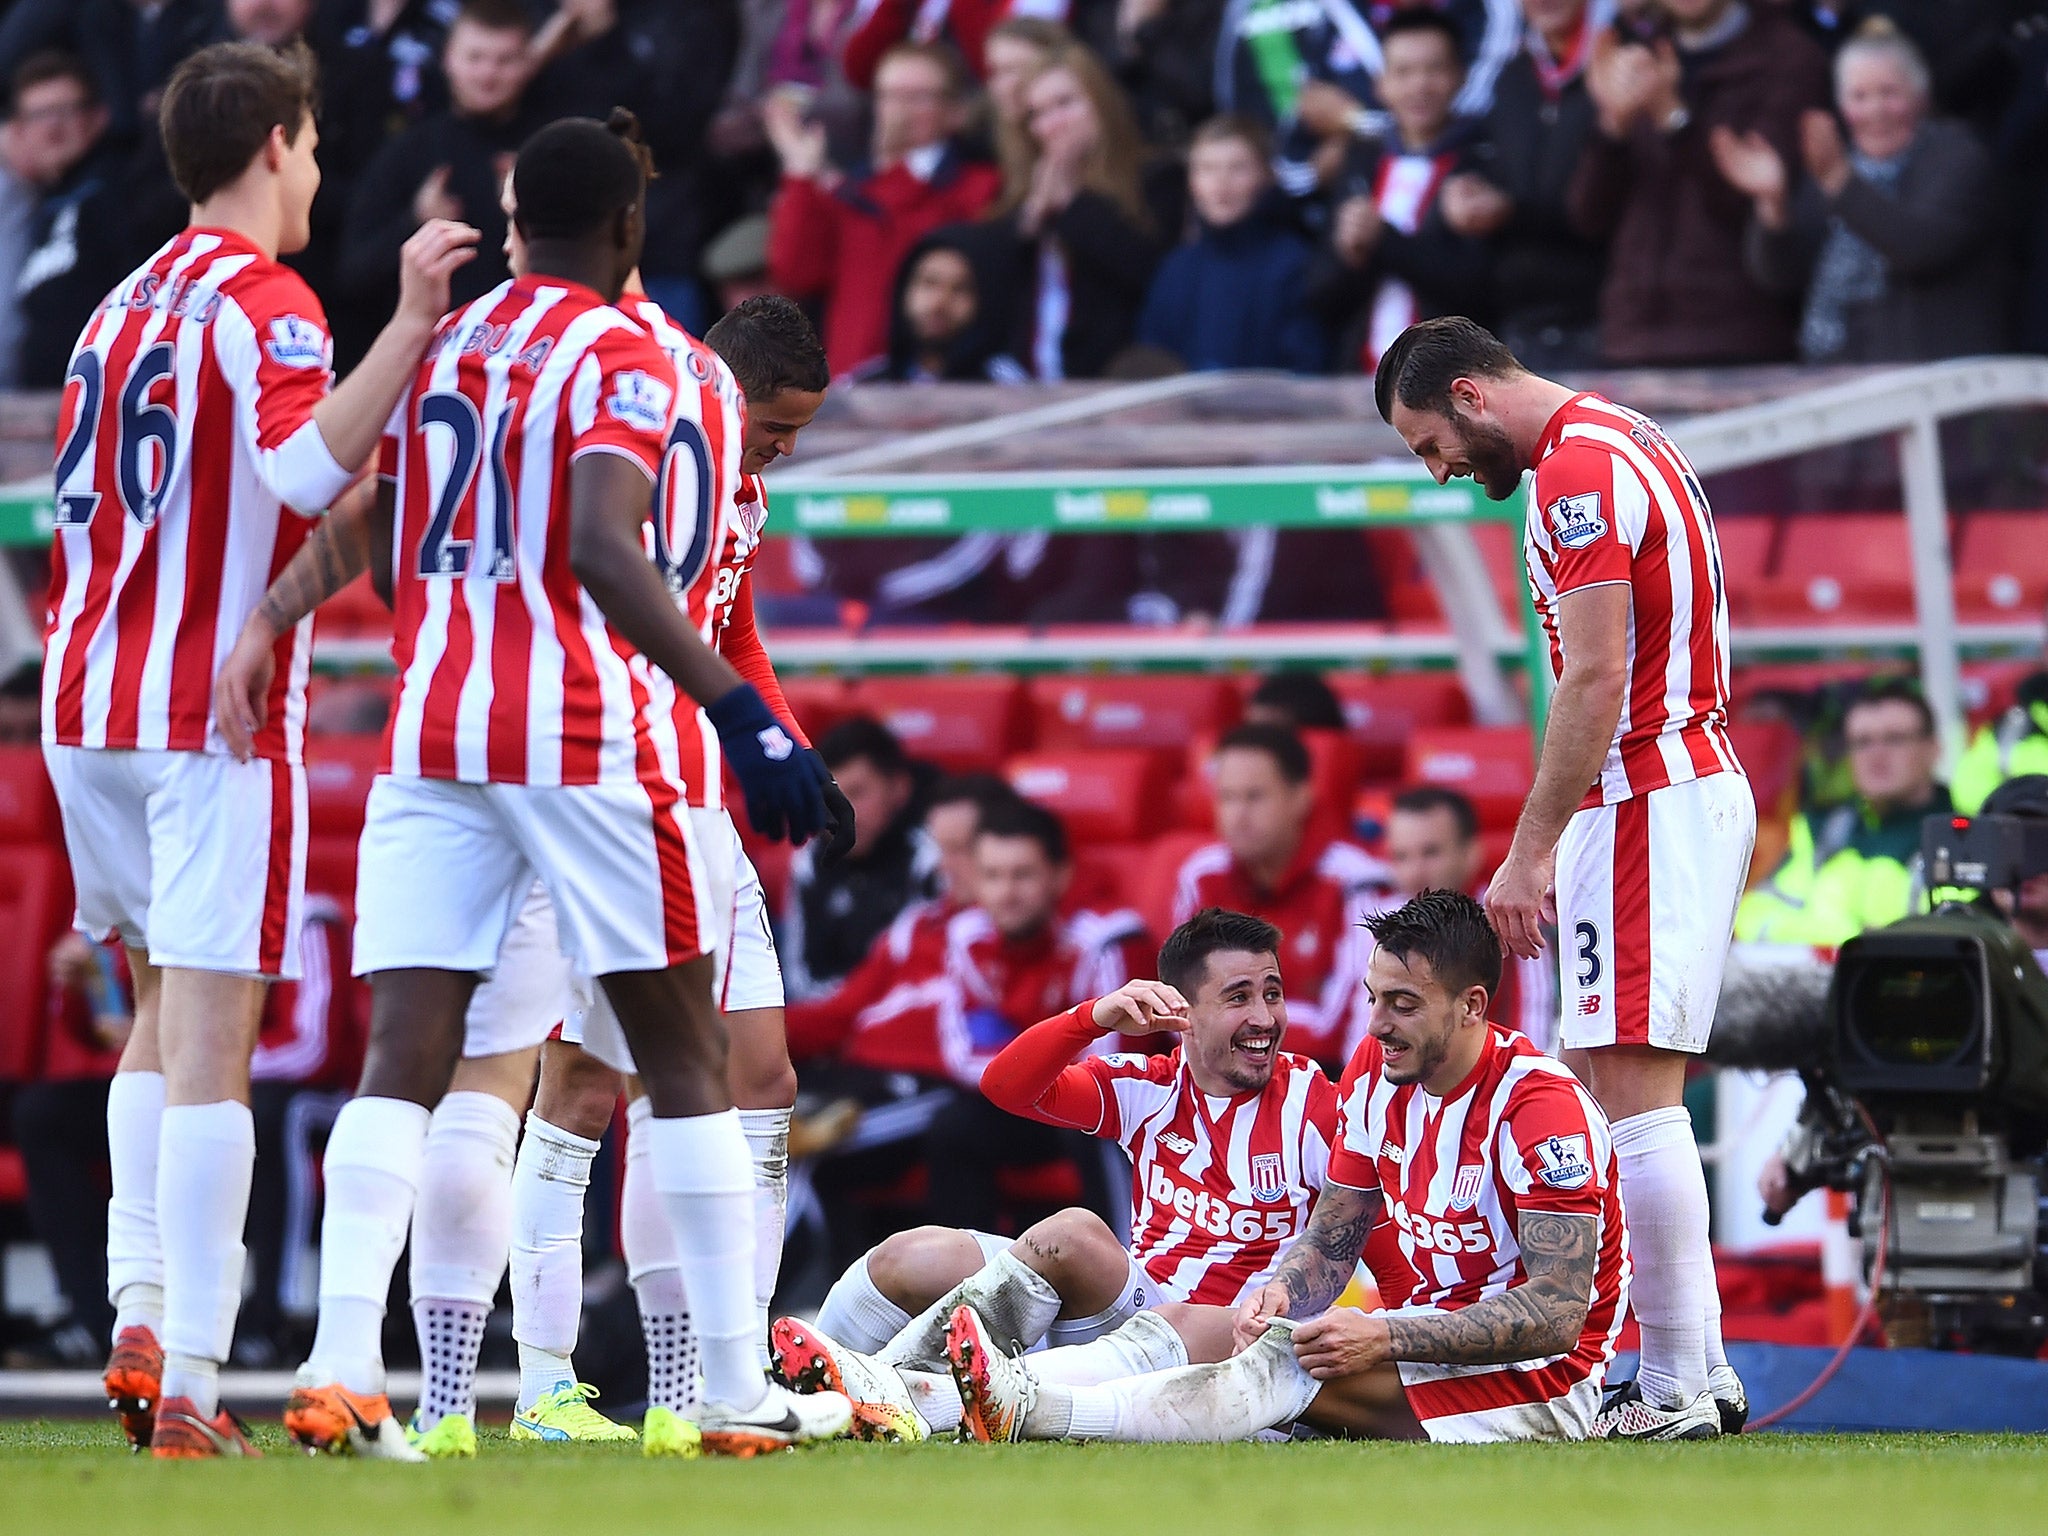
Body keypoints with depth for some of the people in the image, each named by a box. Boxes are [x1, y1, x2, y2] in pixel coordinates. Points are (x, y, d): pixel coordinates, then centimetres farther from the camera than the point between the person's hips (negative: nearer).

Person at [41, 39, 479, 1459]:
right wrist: (413, 326, -31)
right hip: (213, 712, -8)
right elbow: (305, 467, -26)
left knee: (165, 1017, 21)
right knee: (211, 1048, -8)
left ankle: (141, 1322, 8)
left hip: (87, 702, 8)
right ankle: (186, 1390, -13)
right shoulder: (262, 302, -8)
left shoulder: (124, 306, 15)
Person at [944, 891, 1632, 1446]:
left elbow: (1557, 1315, -24)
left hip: (1538, 1376, -8)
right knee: (1190, 1325, -9)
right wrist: (1281, 1292, -14)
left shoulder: (1542, 1107, -19)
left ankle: (1035, 1410, -46)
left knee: (1295, 1363, -31)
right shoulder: (1375, 1071, 5)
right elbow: (1330, 1238, 10)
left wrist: (1387, 1338, -31)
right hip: (1436, 1336, 8)